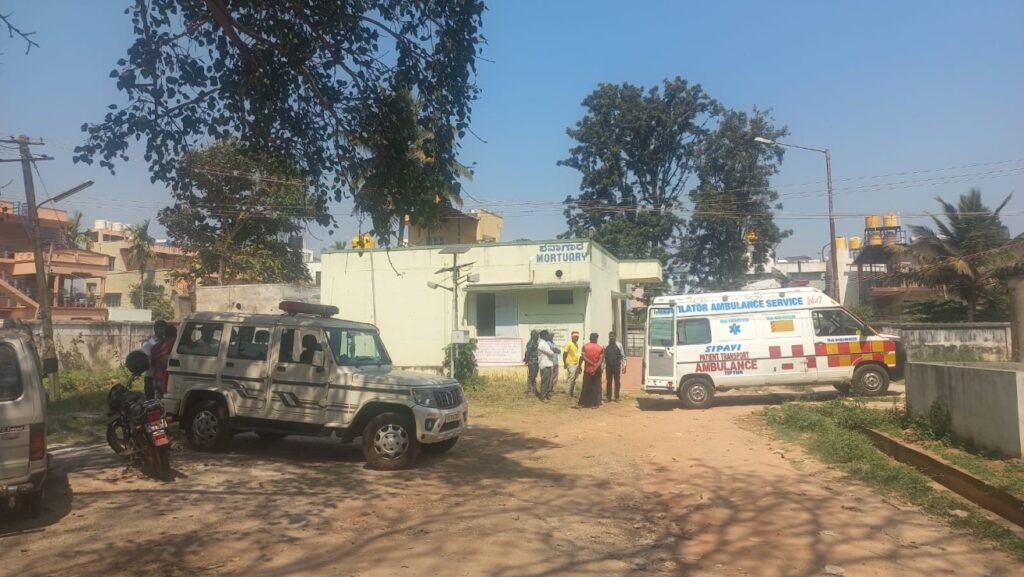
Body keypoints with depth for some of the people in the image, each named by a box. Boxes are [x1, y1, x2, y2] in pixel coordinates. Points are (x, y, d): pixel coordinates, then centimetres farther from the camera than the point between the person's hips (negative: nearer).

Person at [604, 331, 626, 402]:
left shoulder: (619, 345, -1)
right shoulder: (605, 346, 1)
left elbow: (623, 356, 0)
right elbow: (603, 357, 3)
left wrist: (624, 366, -5)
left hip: (617, 366, -1)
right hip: (608, 366, 1)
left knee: (617, 382, 5)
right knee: (608, 381, 7)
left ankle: (617, 397, 14)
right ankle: (608, 397, 14)